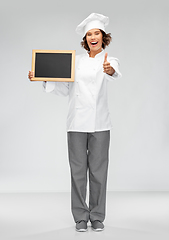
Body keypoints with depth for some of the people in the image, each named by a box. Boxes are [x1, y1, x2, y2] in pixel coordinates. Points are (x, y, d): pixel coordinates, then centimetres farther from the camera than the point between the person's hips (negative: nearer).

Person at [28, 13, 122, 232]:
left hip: (100, 123, -2)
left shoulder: (109, 61, 3)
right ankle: (81, 217, 14)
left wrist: (110, 71, -47)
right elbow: (64, 88, 13)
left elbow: (115, 73, -23)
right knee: (78, 170, 3)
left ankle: (97, 216, 16)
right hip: (77, 123, 2)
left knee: (98, 170, 3)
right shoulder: (76, 61, 11)